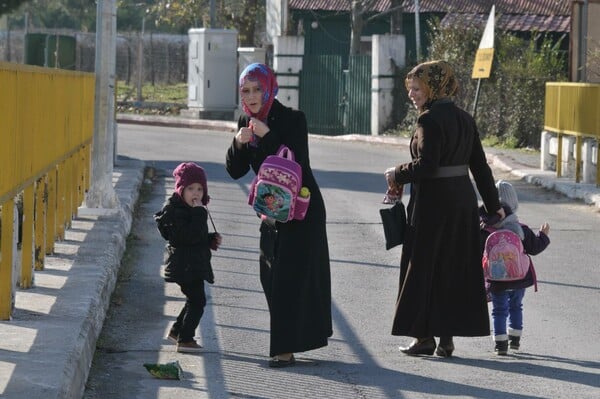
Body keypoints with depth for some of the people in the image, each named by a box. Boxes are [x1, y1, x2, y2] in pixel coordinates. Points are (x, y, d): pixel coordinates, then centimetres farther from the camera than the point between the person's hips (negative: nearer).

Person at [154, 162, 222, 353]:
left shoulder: (190, 210, 13)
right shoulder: (175, 210, -18)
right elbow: (190, 236, -29)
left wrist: (212, 239, 11)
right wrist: (199, 213, -28)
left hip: (194, 265, 10)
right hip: (185, 265, -10)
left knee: (194, 299, 21)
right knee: (197, 301, -7)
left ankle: (176, 331, 34)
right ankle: (185, 339, 0)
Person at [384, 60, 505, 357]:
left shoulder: (430, 120, -15)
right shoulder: (464, 119, 9)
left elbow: (426, 165, -23)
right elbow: (480, 165, 11)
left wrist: (397, 174, -7)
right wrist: (493, 205, 15)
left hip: (432, 202, -8)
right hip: (462, 199, 8)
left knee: (423, 266, 3)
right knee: (454, 267, 10)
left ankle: (424, 335, 6)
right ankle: (447, 338, 13)